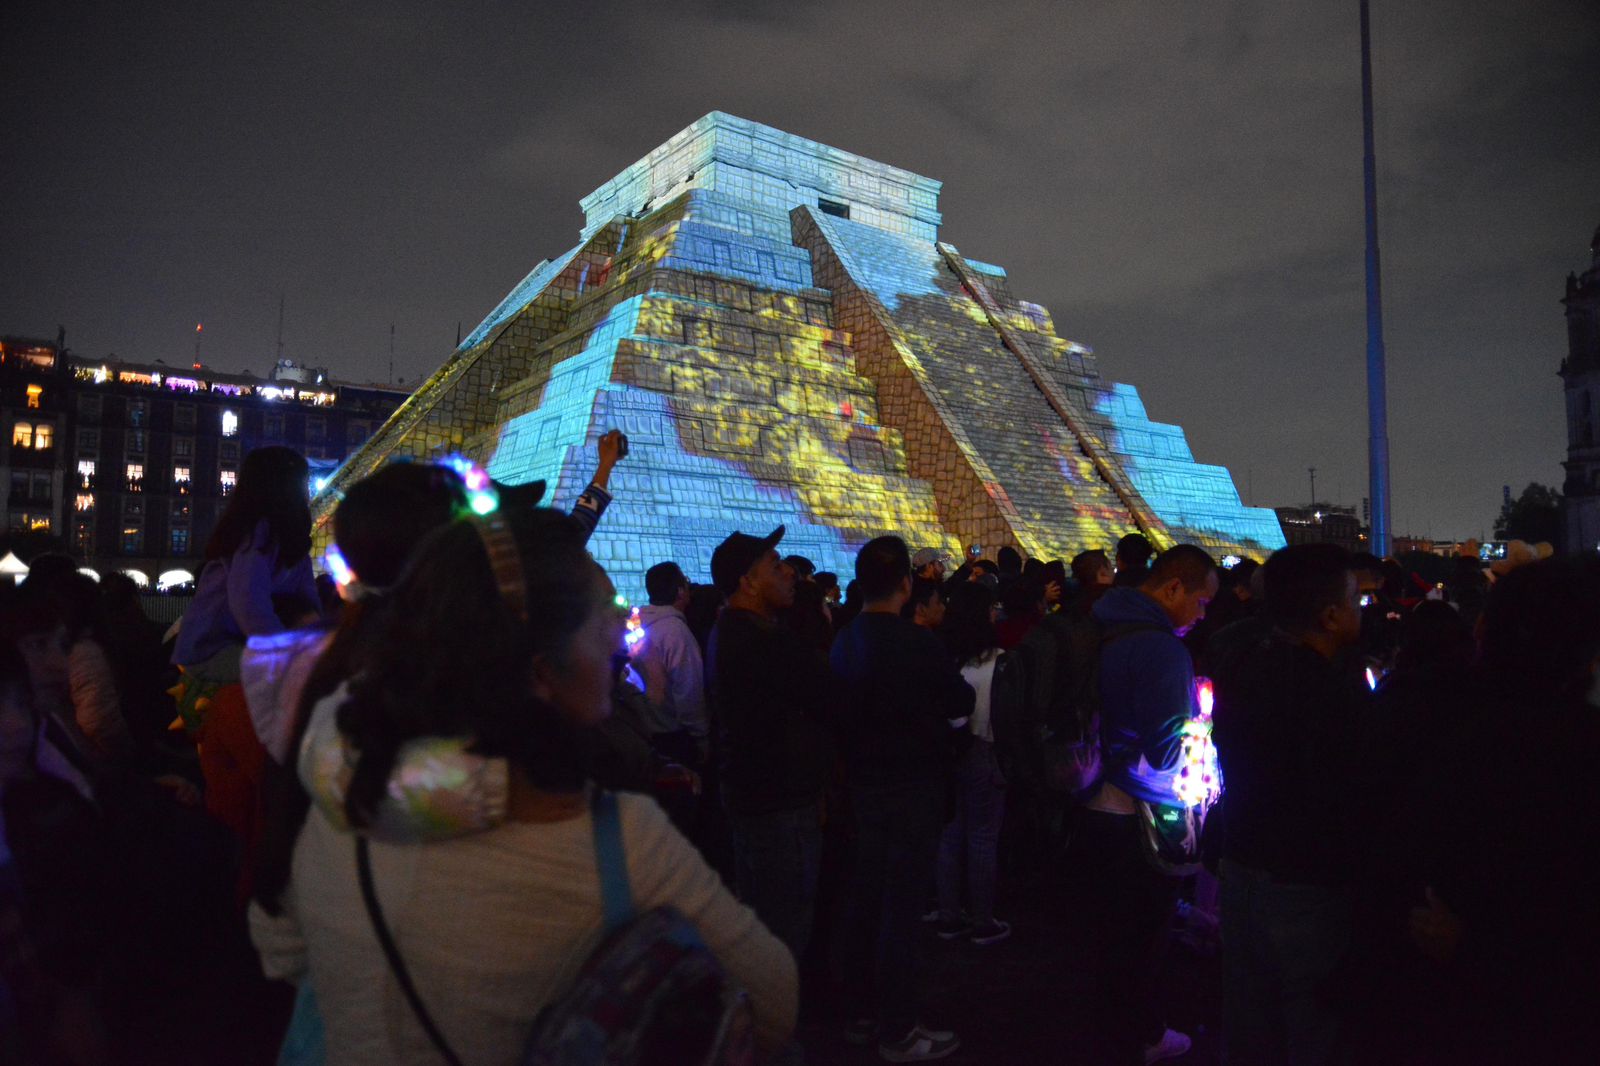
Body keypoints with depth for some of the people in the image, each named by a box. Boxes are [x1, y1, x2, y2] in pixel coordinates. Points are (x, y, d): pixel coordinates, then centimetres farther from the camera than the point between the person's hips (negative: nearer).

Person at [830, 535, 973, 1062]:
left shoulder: (843, 643, 3)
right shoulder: (917, 643, -20)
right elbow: (962, 704, -8)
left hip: (865, 785, 8)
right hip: (913, 787, -7)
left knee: (866, 899, 16)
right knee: (902, 906, 1)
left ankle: (864, 1010, 29)